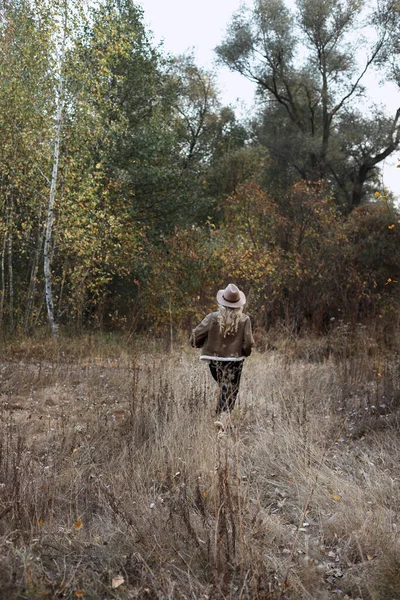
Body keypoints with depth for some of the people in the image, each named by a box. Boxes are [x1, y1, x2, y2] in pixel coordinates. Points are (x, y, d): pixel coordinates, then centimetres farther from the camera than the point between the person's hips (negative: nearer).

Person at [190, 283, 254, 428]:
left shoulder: (213, 317, -8)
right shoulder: (244, 320, -8)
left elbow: (197, 334, -7)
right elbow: (248, 342, -8)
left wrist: (196, 344, 15)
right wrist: (245, 353, 13)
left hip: (215, 359, 2)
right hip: (235, 360, -2)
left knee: (223, 387, 20)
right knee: (230, 390, 3)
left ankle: (220, 414, 21)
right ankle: (223, 417, -12)